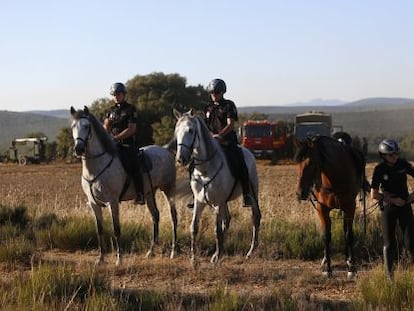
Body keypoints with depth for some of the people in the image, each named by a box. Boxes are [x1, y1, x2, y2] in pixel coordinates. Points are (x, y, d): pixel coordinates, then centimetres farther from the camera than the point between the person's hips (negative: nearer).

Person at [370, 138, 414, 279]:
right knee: (389, 244, 2)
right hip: (388, 208, -1)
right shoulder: (380, 169, -10)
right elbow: (374, 194, -11)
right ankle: (389, 275, 12)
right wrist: (393, 200, -13)